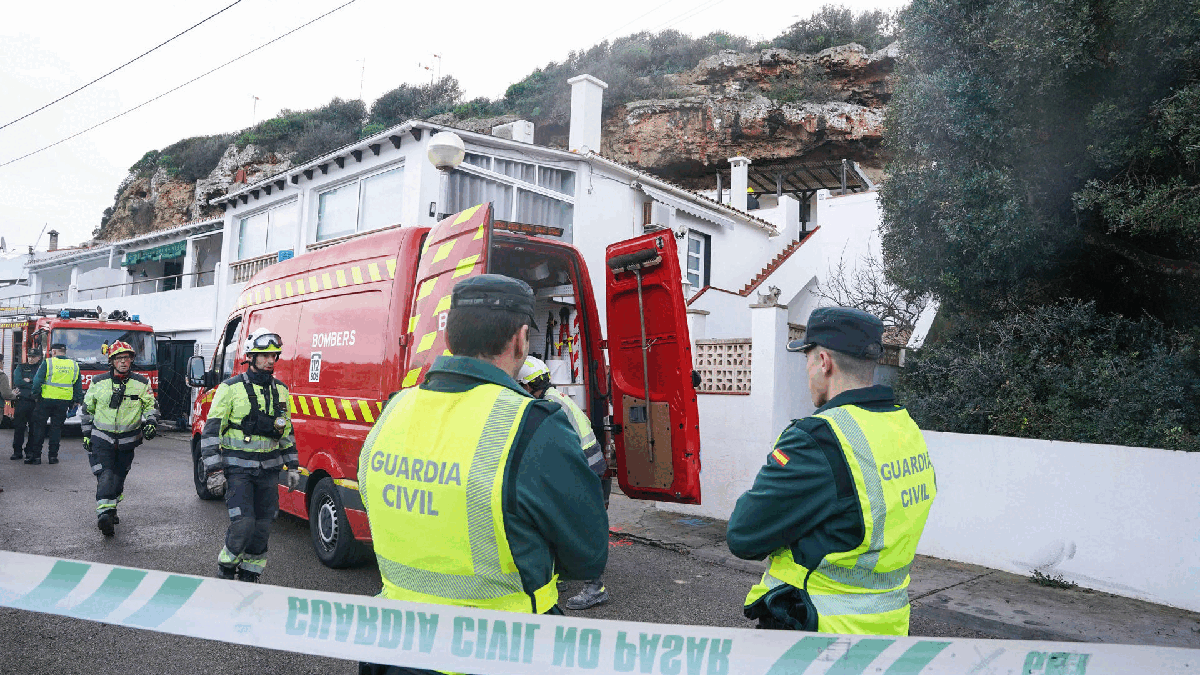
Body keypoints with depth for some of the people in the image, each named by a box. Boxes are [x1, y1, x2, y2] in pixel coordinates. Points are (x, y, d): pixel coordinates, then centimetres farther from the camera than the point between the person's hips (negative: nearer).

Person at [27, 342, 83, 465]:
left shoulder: (48, 363, -4)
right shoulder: (74, 365, 7)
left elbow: (37, 380, -8)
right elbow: (78, 386, 12)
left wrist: (36, 395, 3)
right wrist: (77, 400, 19)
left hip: (46, 399, -3)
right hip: (64, 402, 3)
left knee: (39, 426, 6)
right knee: (57, 427, 9)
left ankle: (36, 455, 6)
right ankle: (53, 455, 8)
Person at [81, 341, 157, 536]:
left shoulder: (141, 383, 1)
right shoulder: (98, 382, 2)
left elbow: (150, 405, 9)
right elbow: (88, 408, 12)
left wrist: (151, 422, -9)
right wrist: (87, 433, 12)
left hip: (127, 439, 1)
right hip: (102, 437, -1)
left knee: (119, 476, 9)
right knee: (105, 474, -15)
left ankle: (112, 508, 27)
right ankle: (104, 513, -23)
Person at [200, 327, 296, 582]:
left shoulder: (280, 390, 10)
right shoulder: (231, 388, -5)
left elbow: (286, 430, 19)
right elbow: (212, 429, -6)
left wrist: (292, 465, 16)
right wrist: (214, 468, -13)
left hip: (269, 468, 5)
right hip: (239, 467, -5)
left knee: (263, 527, 7)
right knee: (243, 524, -12)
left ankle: (249, 575, 22)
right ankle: (225, 568, 13)